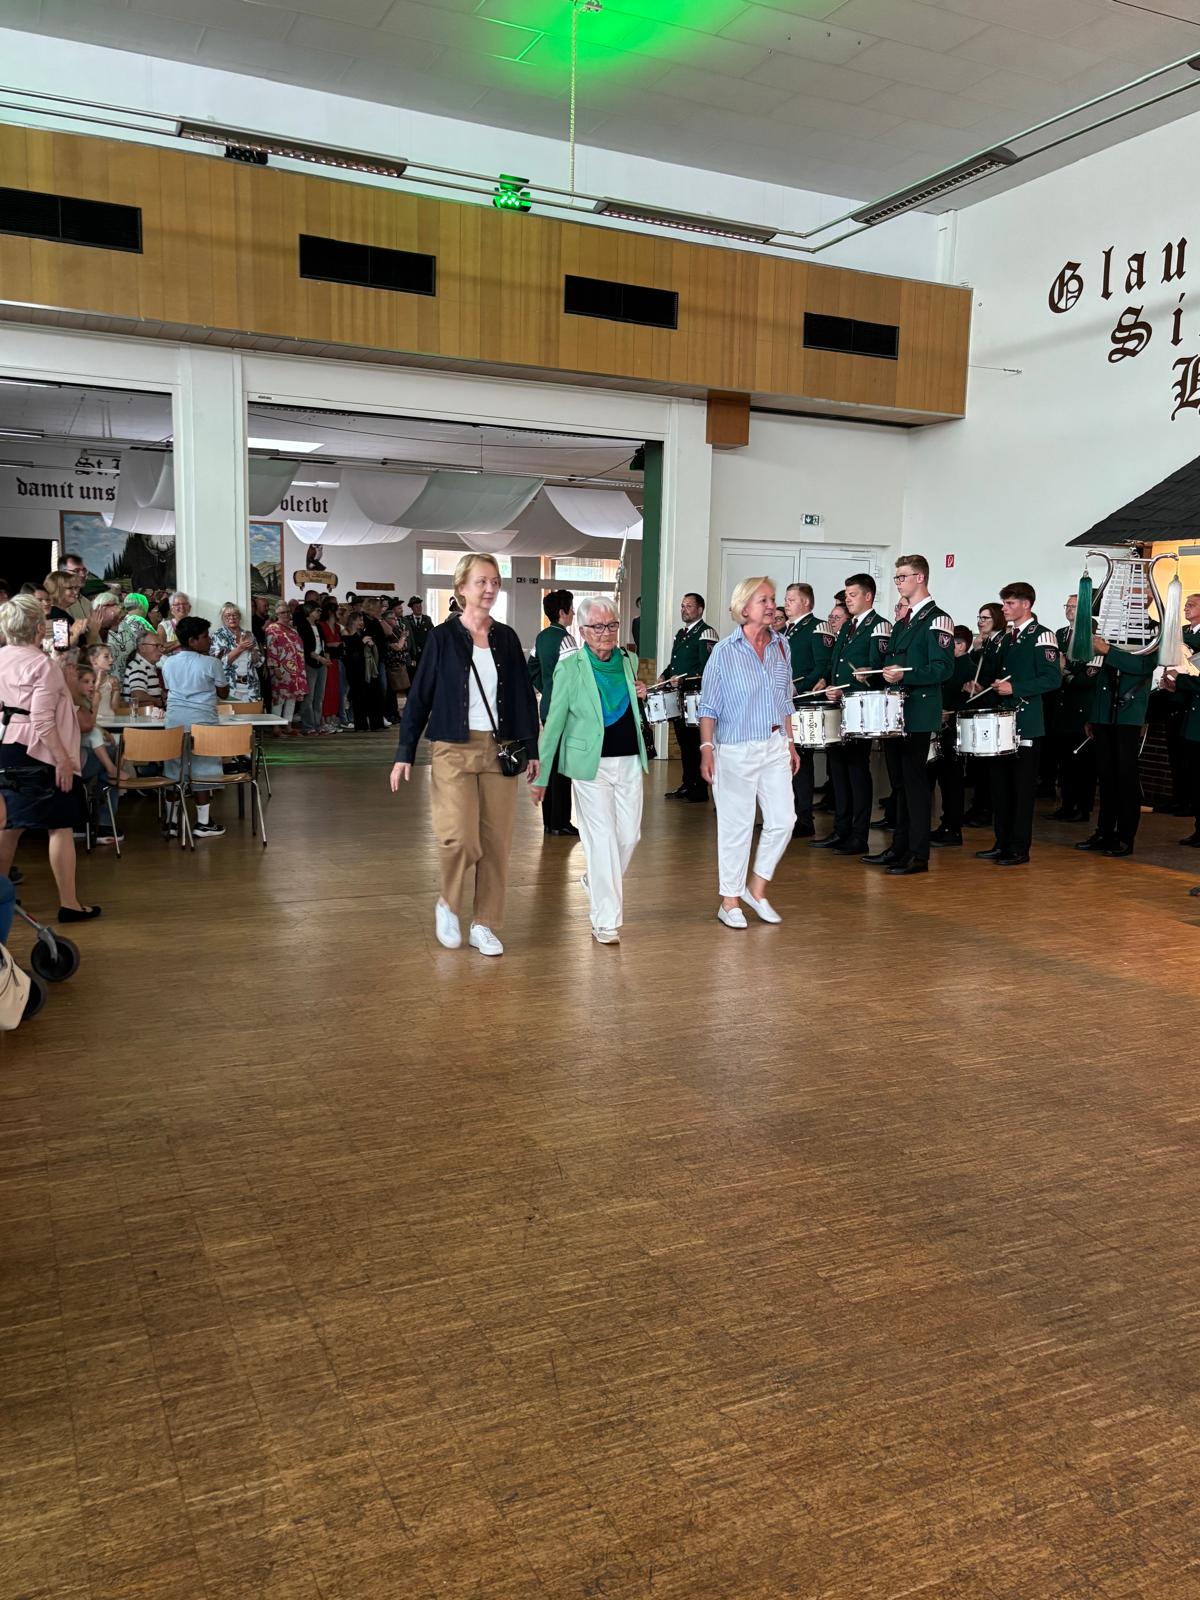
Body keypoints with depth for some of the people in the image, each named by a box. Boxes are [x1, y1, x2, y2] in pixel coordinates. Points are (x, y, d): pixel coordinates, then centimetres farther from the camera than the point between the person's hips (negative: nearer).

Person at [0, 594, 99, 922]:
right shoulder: (43, 665, -16)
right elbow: (42, 720, -21)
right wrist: (63, 759, -19)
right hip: (39, 754, -8)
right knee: (61, 826, -1)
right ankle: (69, 903, 1)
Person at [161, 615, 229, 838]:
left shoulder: (169, 663, 8)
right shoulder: (211, 663, -7)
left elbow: (168, 692, 18)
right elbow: (223, 694, 3)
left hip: (174, 721, 5)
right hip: (202, 721, -5)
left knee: (174, 769, 10)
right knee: (202, 770, 1)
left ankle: (172, 821, 14)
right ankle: (203, 823, 4)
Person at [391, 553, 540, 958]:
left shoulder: (506, 638, 8)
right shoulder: (443, 637, -1)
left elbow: (524, 696, 12)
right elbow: (419, 696, 0)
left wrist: (532, 749, 8)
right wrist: (405, 753, -4)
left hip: (500, 751, 4)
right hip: (454, 751, -3)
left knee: (497, 841, 4)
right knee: (460, 838, -14)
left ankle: (484, 925, 18)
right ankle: (448, 904, 15)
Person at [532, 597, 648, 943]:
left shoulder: (627, 661, 8)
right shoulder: (570, 666, -6)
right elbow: (554, 721, -4)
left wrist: (641, 695, 1)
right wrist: (541, 775, -5)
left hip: (629, 760, 5)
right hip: (590, 763, -5)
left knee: (630, 835, 7)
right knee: (601, 839, -4)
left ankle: (598, 882, 36)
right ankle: (606, 922, 5)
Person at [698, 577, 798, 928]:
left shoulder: (781, 648, 8)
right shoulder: (724, 652, -6)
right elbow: (709, 706, -5)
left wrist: (790, 743, 14)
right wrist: (706, 747, -13)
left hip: (775, 747, 5)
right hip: (736, 750, -5)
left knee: (783, 819, 2)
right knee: (736, 826, 1)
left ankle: (757, 888, 21)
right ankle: (730, 901, 14)